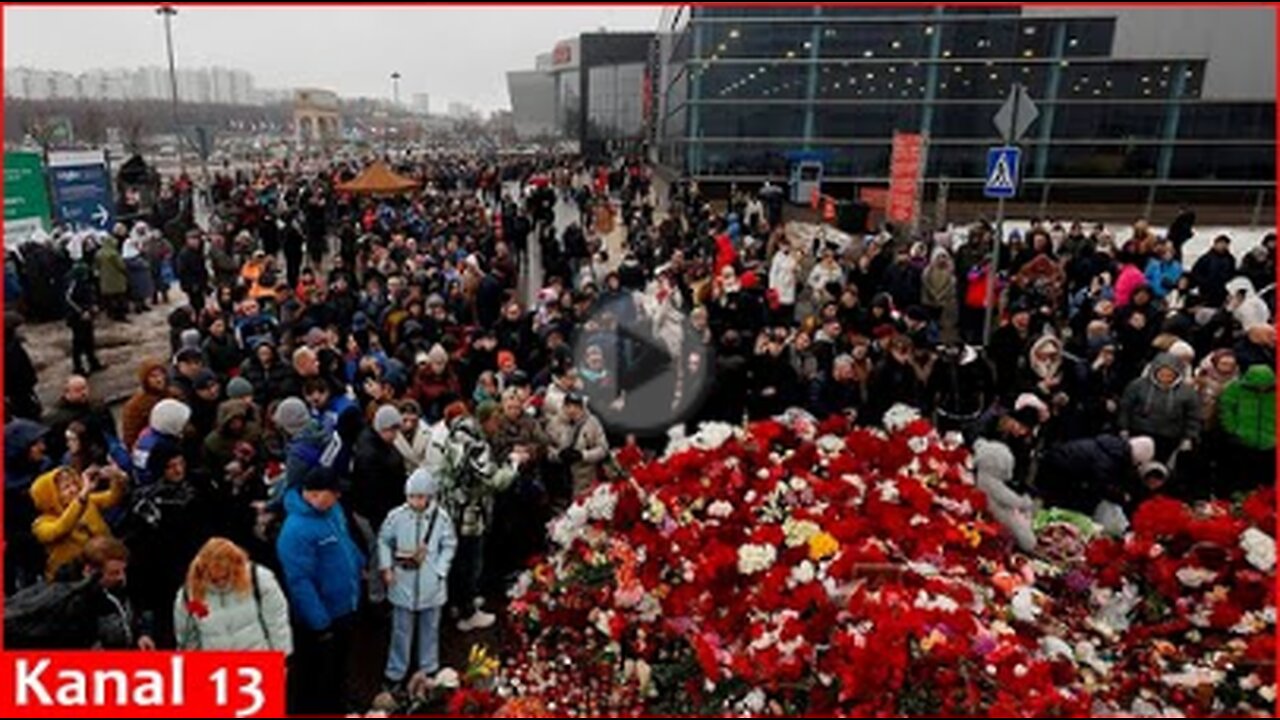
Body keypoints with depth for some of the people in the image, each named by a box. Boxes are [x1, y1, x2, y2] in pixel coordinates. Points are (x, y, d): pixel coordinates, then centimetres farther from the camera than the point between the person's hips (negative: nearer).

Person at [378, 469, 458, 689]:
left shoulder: (441, 518, -14)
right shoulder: (396, 516, -14)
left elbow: (449, 546, -3)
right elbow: (383, 541, 2)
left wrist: (439, 570, -9)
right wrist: (386, 567, -4)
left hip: (431, 585, 1)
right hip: (403, 583, 0)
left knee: (429, 629, 18)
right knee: (401, 630, 12)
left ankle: (429, 669, 36)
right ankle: (396, 671, 30)